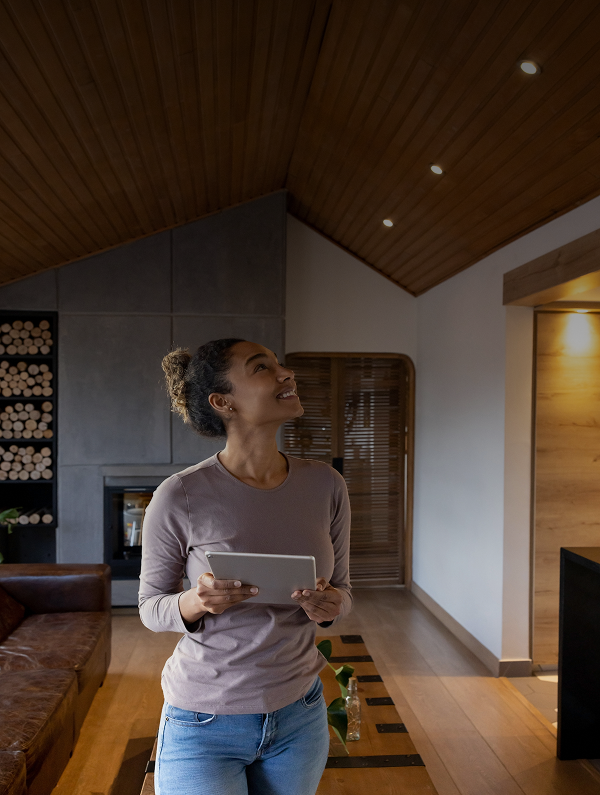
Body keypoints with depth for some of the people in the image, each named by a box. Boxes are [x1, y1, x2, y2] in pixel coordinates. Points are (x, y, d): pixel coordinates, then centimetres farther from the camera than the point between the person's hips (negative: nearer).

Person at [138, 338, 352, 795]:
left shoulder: (325, 485, -8)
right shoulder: (181, 497, -19)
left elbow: (343, 590, 4)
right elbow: (151, 608, -5)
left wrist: (330, 605, -18)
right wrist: (196, 602, -26)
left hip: (299, 716, 4)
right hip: (205, 725, -3)